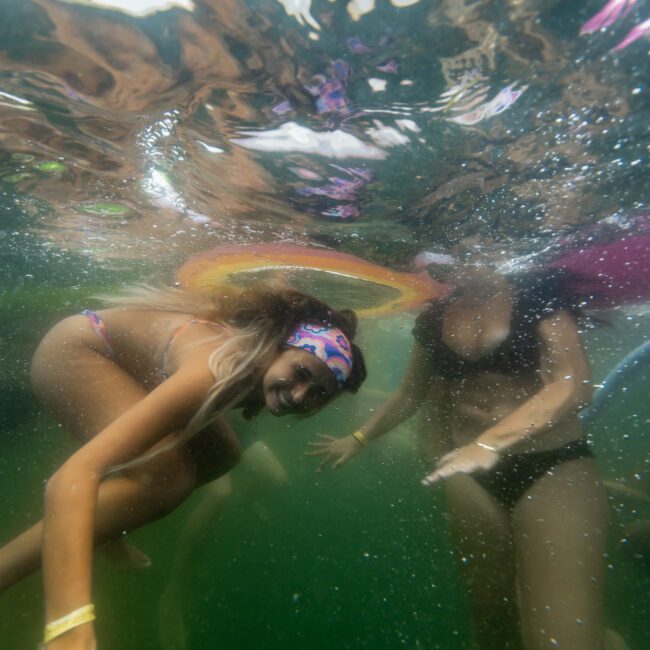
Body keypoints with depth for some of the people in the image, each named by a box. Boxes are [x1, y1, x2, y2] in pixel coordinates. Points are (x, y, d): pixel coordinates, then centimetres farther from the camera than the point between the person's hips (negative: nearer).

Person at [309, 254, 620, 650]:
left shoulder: (539, 291, -5)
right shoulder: (432, 321, 4)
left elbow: (574, 384, -17)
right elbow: (410, 395, 13)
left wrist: (490, 444, -30)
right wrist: (358, 440, 16)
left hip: (553, 466, -3)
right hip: (470, 476, 4)